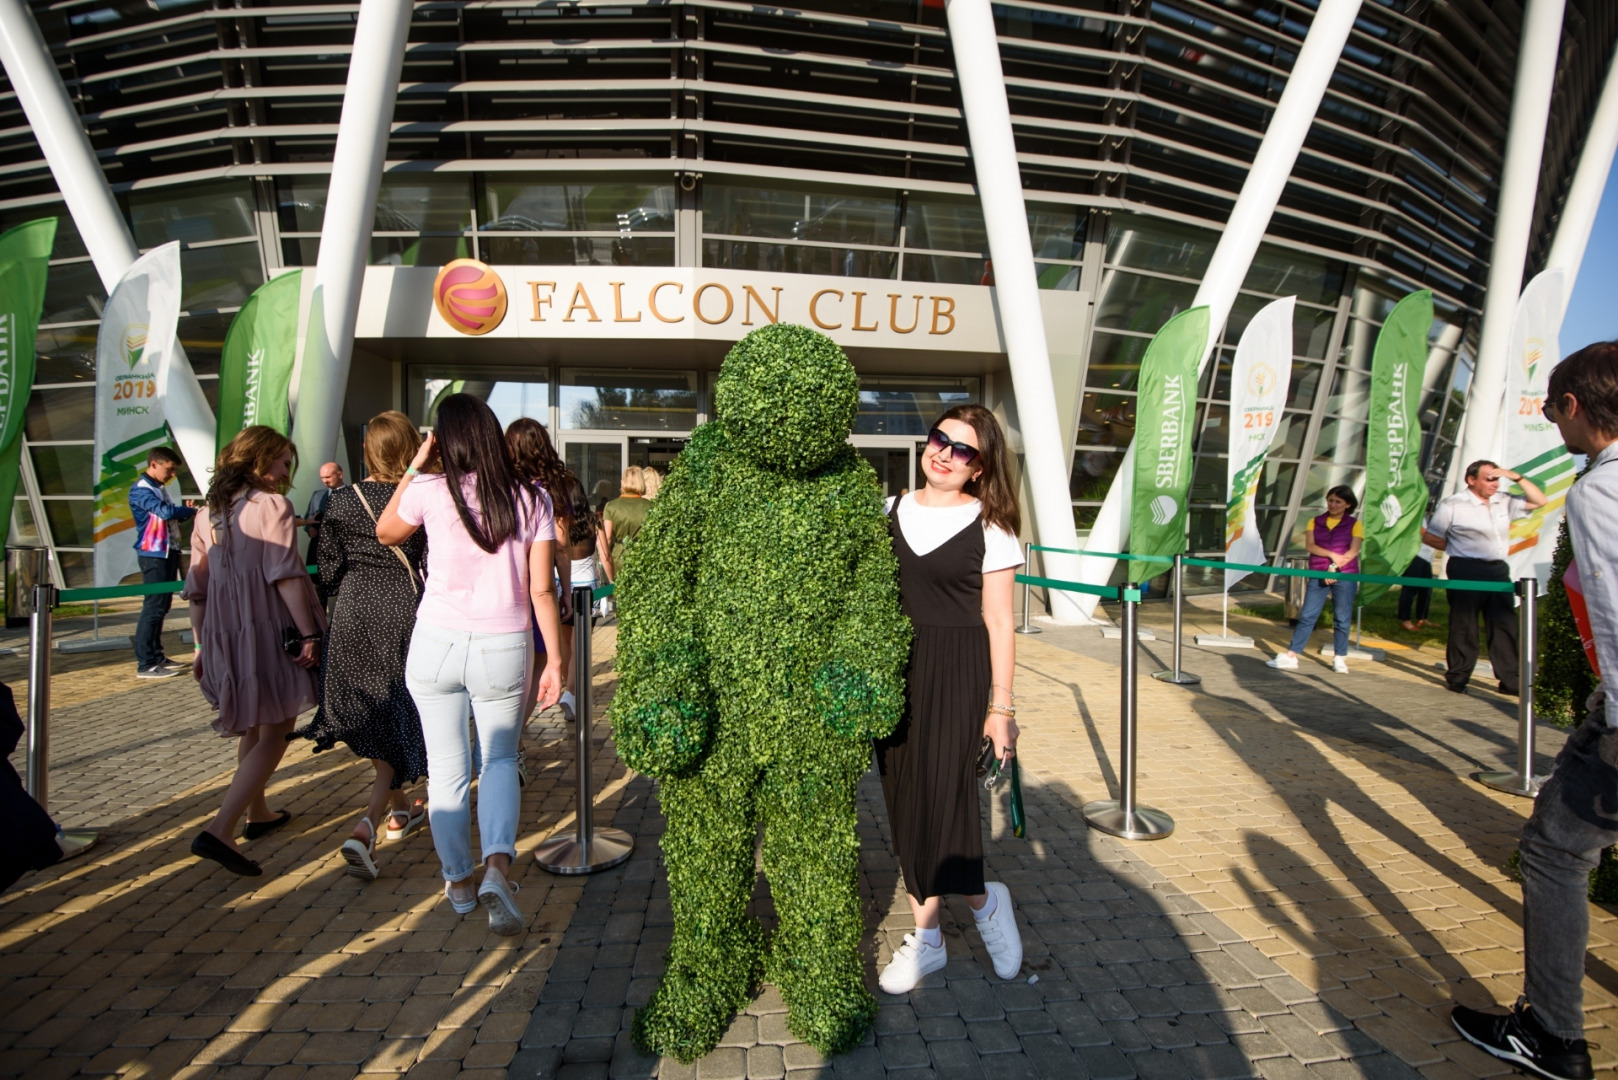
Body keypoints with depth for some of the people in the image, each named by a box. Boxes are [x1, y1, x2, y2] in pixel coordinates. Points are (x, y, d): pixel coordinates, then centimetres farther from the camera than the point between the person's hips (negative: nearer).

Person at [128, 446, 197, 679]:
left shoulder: (161, 489, 17)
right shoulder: (140, 490, -11)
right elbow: (165, 512, -25)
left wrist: (185, 510, 3)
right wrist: (193, 511, -13)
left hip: (169, 553, 9)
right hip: (154, 555, -9)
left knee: (162, 606, 13)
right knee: (153, 607, -8)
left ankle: (157, 656, 21)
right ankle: (145, 664, -5)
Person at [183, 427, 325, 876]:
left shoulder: (207, 514, 12)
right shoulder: (272, 505, -9)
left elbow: (197, 590, 13)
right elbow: (286, 577, -17)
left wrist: (203, 646, 19)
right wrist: (309, 634, -15)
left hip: (221, 636, 8)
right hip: (267, 633, -8)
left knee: (251, 727, 24)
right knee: (274, 736, -1)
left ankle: (257, 812, 38)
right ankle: (219, 830, -12)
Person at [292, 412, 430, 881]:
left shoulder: (341, 501, -2)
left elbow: (328, 572, 2)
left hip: (354, 617, 4)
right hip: (404, 616, -3)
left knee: (370, 718, 20)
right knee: (400, 723, 6)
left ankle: (399, 811, 36)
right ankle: (366, 827, -10)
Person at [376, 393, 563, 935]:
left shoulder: (430, 490, -7)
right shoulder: (530, 500, -3)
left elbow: (385, 532, 16)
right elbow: (541, 590, -4)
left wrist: (415, 465, 14)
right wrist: (554, 663, 2)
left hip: (437, 644, 0)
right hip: (503, 648, 1)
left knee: (447, 768, 15)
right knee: (500, 759, 18)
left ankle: (459, 882, 30)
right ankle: (497, 865, -3)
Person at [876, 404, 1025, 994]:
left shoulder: (989, 526, -3)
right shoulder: (891, 513, 8)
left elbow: (998, 623, -3)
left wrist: (1001, 707, -6)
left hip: (956, 676, -4)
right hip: (892, 670, 5)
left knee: (938, 800, -8)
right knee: (904, 801, 11)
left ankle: (985, 901, 25)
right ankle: (925, 938, 28)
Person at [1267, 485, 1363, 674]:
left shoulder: (1354, 524, 4)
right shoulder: (1315, 522, 10)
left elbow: (1353, 551, -6)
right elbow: (1309, 546, -2)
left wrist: (1334, 567, -16)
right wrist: (1333, 555, -15)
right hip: (1318, 575, 2)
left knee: (1342, 619, 4)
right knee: (1307, 616, -1)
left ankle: (1340, 659, 14)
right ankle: (1290, 657, -2)